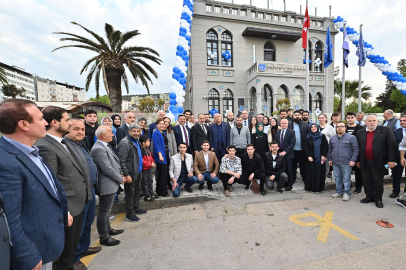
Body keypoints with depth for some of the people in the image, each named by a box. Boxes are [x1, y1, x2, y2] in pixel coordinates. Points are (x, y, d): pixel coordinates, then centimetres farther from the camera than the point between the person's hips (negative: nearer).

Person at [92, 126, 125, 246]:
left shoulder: (105, 146, 9)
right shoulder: (98, 149, -23)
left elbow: (114, 162, 15)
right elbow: (107, 169, -24)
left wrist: (120, 174, 5)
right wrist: (120, 179, -13)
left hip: (111, 184, 10)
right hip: (106, 185, -10)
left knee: (107, 210, 23)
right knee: (104, 211, 5)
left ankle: (108, 229, 40)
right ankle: (104, 237, 21)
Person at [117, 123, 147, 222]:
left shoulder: (136, 141, 11)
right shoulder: (125, 143, -19)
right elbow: (122, 161, -21)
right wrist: (126, 175, -22)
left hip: (138, 172, 9)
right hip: (131, 173, -9)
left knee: (137, 191, 21)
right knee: (130, 193, 5)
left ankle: (136, 208, 38)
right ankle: (129, 214, 20)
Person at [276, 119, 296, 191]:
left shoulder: (291, 132, -2)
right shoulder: (277, 132, 14)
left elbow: (292, 143, -10)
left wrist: (285, 151, -16)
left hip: (288, 155, -4)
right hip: (279, 154, 4)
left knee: (289, 170, 3)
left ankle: (289, 185, 15)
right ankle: (283, 183, 20)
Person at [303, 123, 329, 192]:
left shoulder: (322, 136, 4)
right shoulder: (308, 137, 3)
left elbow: (326, 146, 3)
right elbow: (305, 147, 0)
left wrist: (323, 155, -7)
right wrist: (308, 156, -9)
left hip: (320, 159, 1)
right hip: (311, 159, 0)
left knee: (320, 173, 4)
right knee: (311, 173, 2)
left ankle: (318, 187, 14)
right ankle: (311, 187, 11)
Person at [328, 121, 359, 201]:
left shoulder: (351, 138, -4)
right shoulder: (332, 138, 10)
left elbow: (356, 149, -4)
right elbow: (330, 149, 17)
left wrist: (353, 160, -10)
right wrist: (330, 159, 14)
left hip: (346, 163, -4)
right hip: (335, 162, 5)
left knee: (346, 179, 2)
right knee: (337, 178, 13)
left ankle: (346, 193, 16)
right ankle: (339, 192, 25)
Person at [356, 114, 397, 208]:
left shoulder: (385, 130, 0)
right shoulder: (360, 132, 7)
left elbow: (392, 145, -4)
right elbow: (358, 147, 9)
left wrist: (391, 160, -9)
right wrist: (358, 160, 9)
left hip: (378, 161, -3)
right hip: (365, 162, 3)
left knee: (378, 181, 7)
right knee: (367, 181, 11)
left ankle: (378, 198, 22)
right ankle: (369, 197, 26)